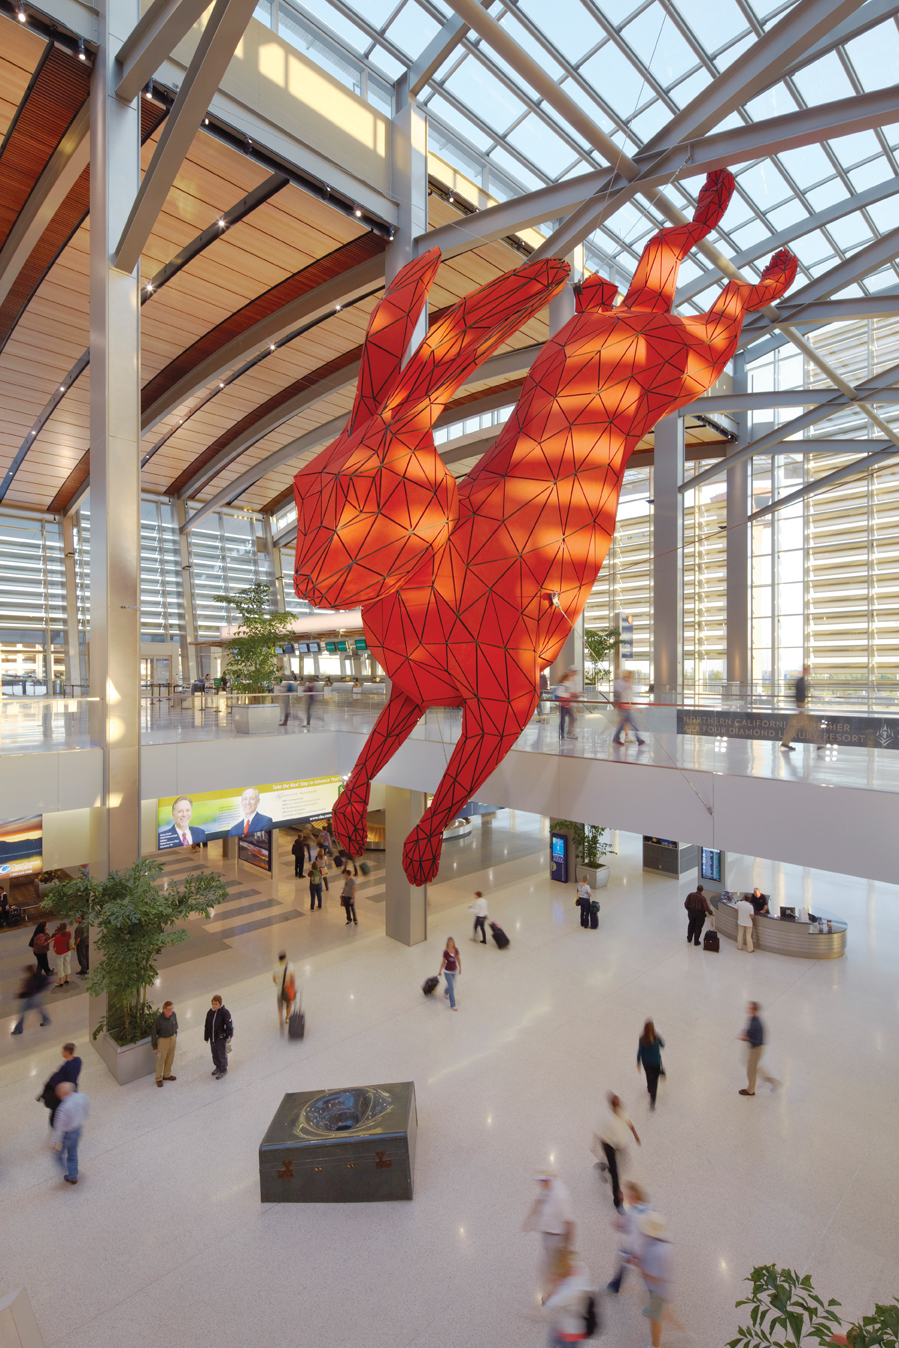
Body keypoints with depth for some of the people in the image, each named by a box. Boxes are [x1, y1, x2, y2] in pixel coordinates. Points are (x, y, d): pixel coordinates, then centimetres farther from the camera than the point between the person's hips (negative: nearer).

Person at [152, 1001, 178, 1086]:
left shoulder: (173, 1015, -15)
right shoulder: (159, 1019, -30)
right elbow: (153, 1033, -17)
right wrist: (154, 1047, -9)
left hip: (172, 1038, 5)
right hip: (163, 1040, -5)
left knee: (170, 1059, 21)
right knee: (160, 1060, 13)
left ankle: (167, 1075, 43)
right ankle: (158, 1078, 36)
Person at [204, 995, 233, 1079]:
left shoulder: (224, 1012, -19)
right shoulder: (210, 1012, -2)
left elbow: (229, 1024, -18)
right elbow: (207, 1025, 10)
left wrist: (229, 1036, -23)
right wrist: (206, 1037, 15)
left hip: (221, 1037, -5)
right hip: (212, 1037, 5)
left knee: (222, 1054, 7)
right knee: (215, 1054, 20)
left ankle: (223, 1070, 26)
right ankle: (218, 1067, 42)